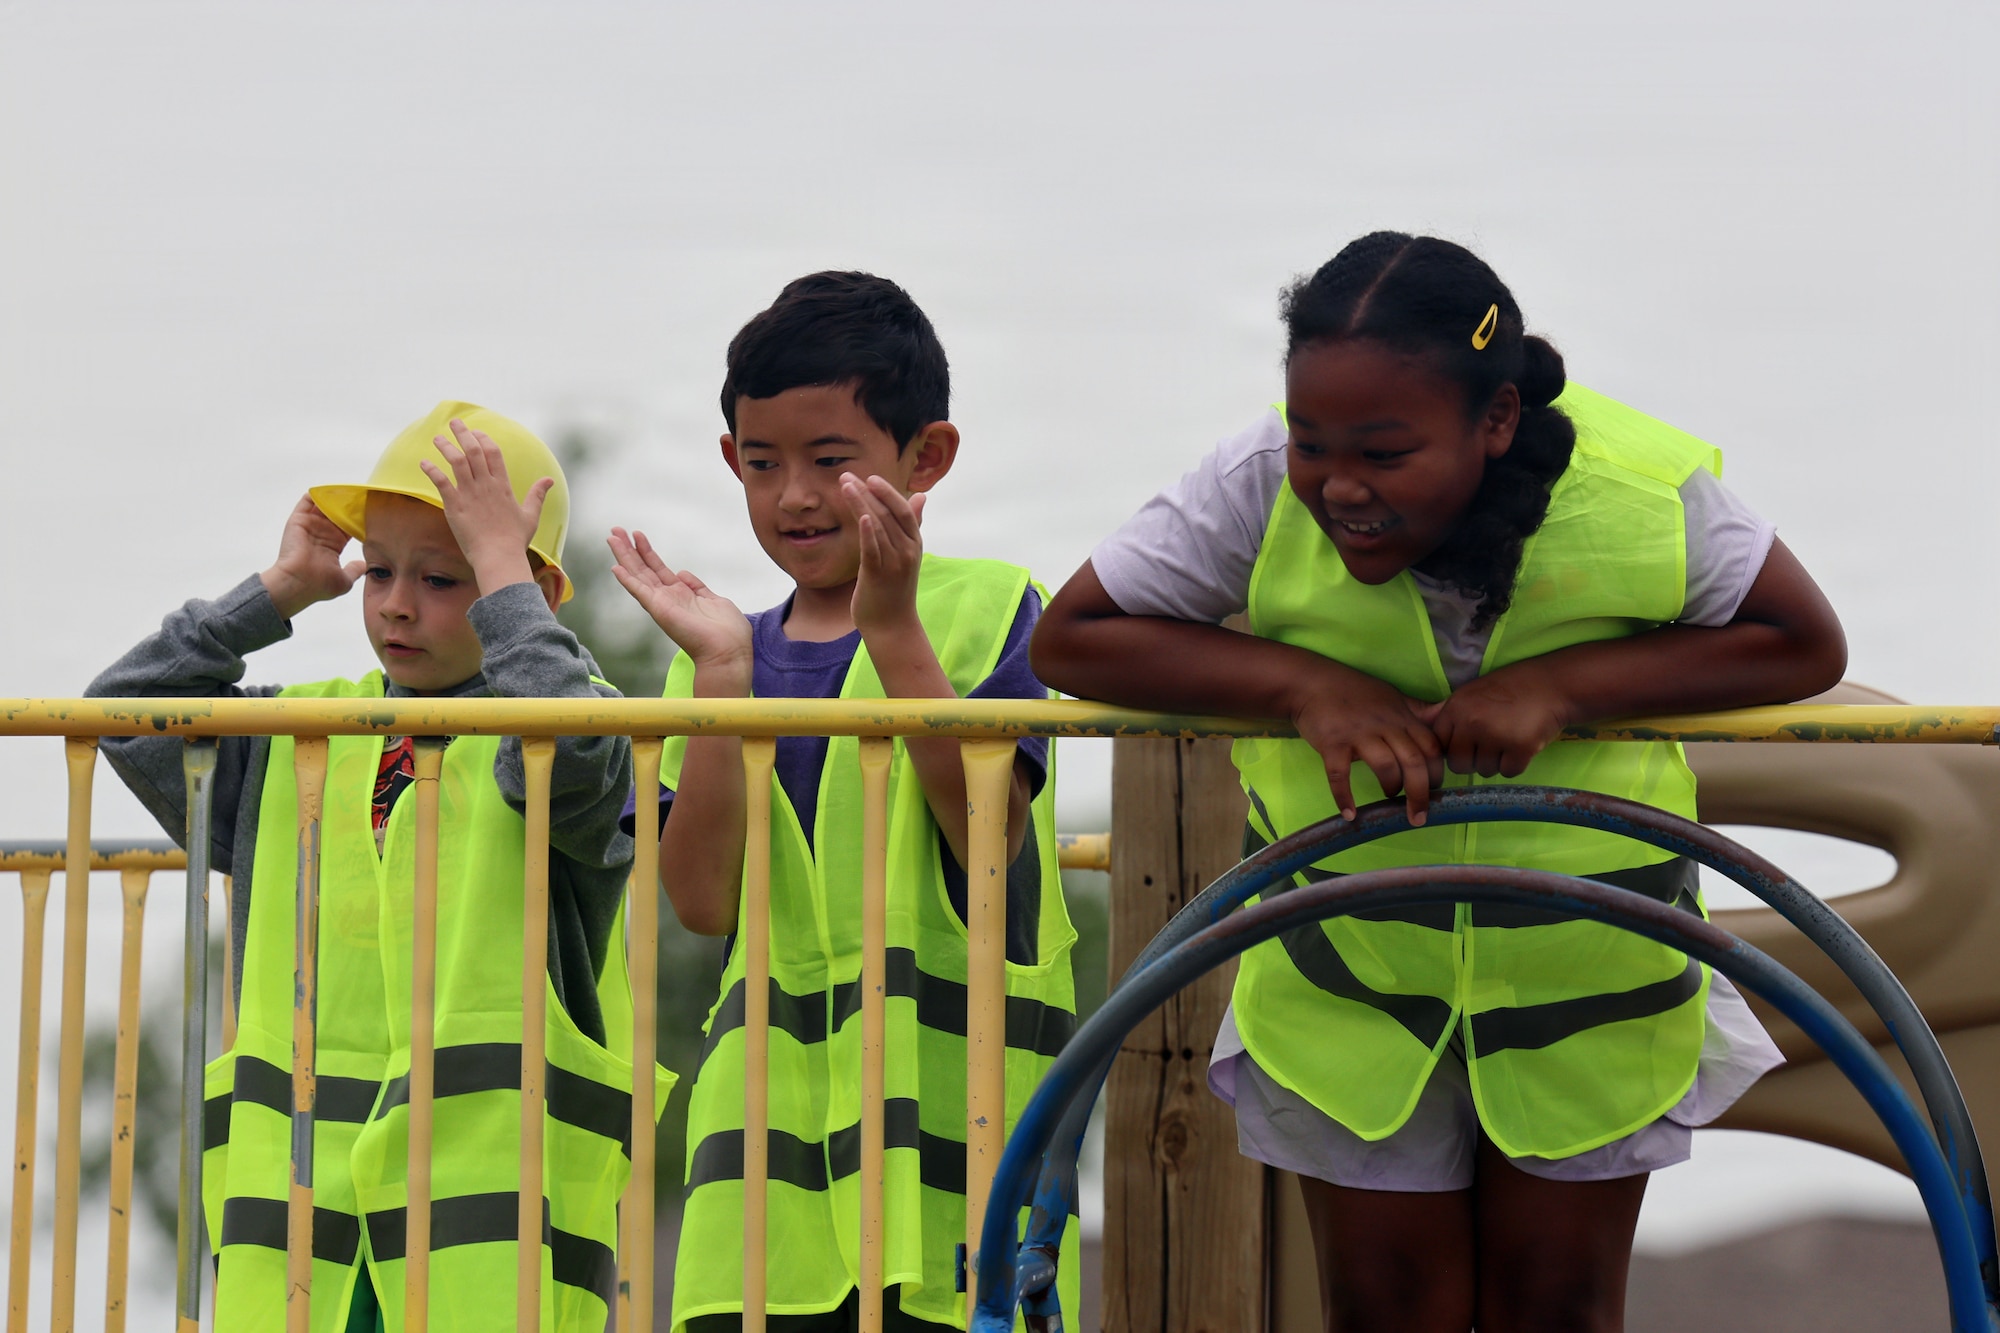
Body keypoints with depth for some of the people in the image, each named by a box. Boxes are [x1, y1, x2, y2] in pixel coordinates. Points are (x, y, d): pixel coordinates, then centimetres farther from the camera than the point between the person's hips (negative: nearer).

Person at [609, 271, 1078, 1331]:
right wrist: (723, 671, -5)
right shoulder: (721, 657, 13)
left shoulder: (986, 607, 3)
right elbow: (704, 899, 1)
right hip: (772, 1123, 3)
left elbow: (991, 833, -11)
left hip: (949, 1116, -3)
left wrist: (892, 626, -15)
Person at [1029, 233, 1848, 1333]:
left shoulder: (1642, 493, -22)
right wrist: (1308, 685, -29)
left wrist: (1562, 682, -28)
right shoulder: (1260, 487, -20)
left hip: (1591, 984, 0)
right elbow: (1071, 637, -14)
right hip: (1350, 985, 0)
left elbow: (1808, 646, -13)